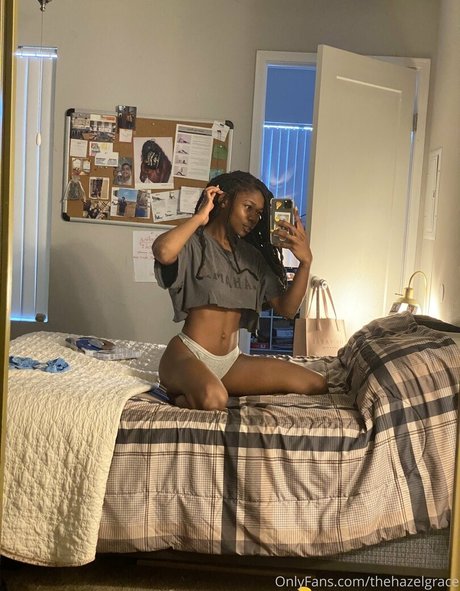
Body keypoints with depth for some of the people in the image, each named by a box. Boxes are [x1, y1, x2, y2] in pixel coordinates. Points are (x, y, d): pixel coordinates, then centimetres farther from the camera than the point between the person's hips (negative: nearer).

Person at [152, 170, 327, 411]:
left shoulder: (252, 256, 14)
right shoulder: (193, 244, -4)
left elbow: (286, 308, 8)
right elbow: (163, 252, -31)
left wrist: (305, 262, -7)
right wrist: (200, 217, -14)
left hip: (231, 361, 8)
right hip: (187, 355, -8)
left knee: (316, 385, -5)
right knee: (212, 399, -42)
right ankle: (185, 394, -5)